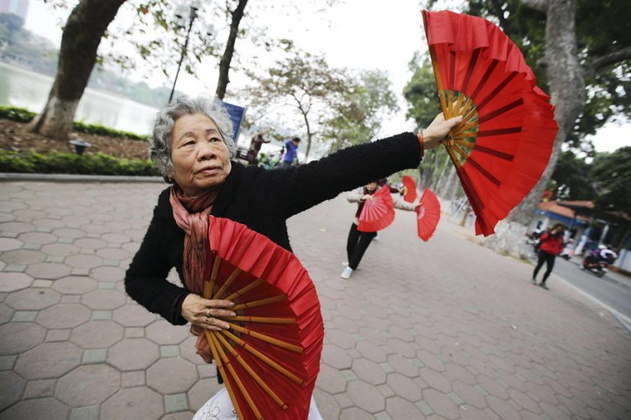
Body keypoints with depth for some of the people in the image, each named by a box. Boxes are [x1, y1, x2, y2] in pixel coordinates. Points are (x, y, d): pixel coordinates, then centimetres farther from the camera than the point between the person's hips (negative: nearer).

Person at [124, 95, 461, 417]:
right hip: (225, 337, 4)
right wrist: (180, 303, -24)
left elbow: (340, 170, -32)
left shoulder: (260, 186, -27)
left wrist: (421, 140, -33)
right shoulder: (168, 210, -15)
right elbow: (139, 277, -5)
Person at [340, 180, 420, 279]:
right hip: (357, 223, 3)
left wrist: (412, 206, -35)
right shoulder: (361, 191, -7)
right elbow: (350, 196, -25)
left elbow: (395, 202, -22)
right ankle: (352, 263, 35)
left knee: (360, 248, -3)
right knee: (350, 246, 8)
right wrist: (362, 197, -45)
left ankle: (350, 268, 14)